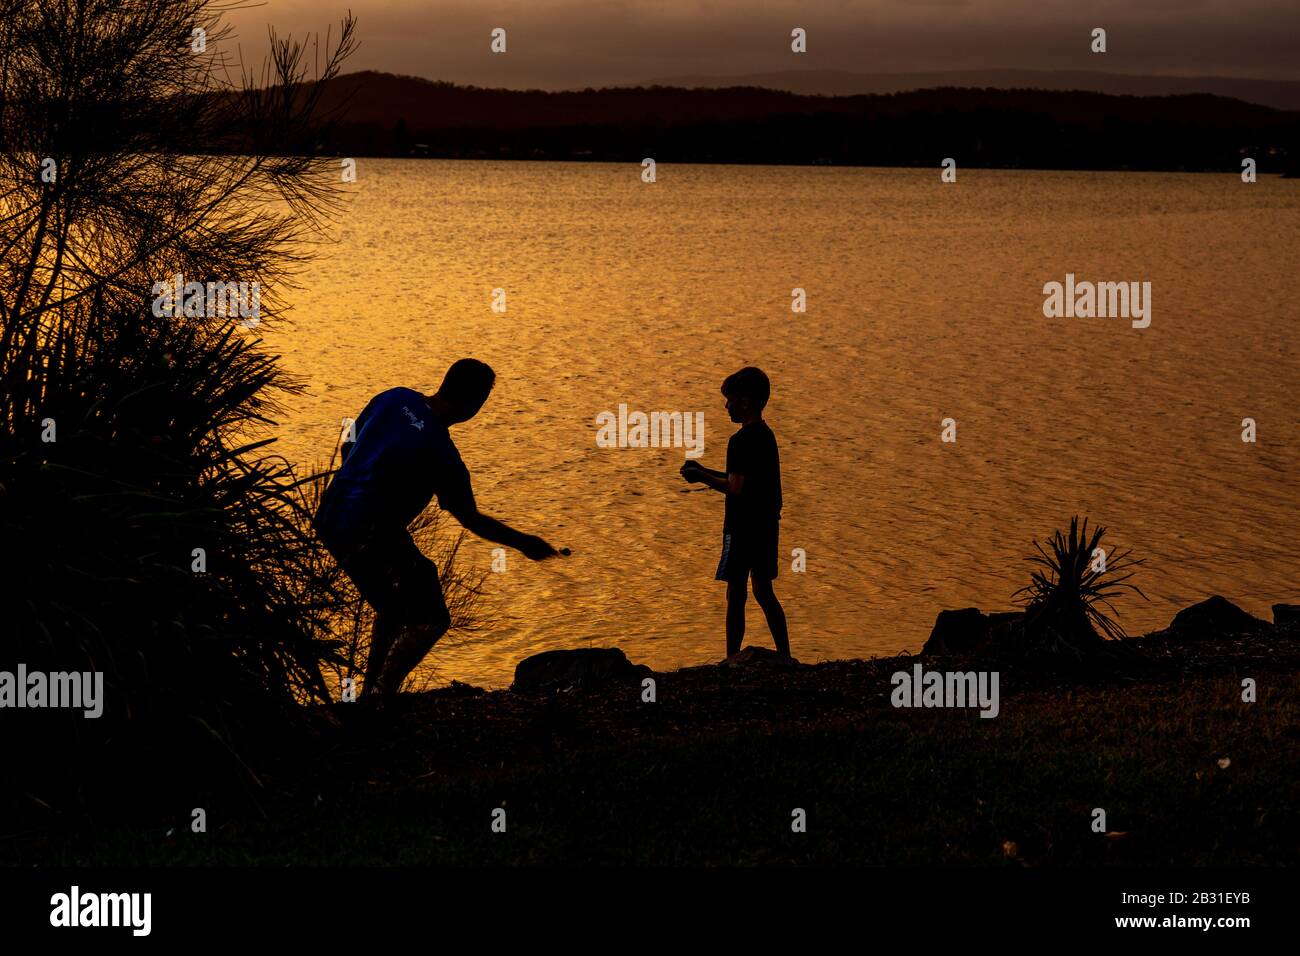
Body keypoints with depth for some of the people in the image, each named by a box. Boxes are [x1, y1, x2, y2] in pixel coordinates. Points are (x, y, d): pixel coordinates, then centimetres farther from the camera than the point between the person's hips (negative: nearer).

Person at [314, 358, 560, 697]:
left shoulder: (395, 398, 1)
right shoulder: (441, 455, -16)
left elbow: (349, 444, 14)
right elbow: (471, 520, -5)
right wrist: (523, 543, 8)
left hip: (328, 520, 9)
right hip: (367, 538, -9)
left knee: (394, 608, 25)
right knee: (430, 619, -1)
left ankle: (369, 692, 28)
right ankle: (378, 697, -7)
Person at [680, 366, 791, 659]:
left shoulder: (741, 441, -18)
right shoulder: (765, 435, 12)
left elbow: (735, 488, -22)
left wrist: (701, 477, -9)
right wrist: (705, 472, 17)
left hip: (744, 529, -9)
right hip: (767, 526, 9)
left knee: (736, 597, -3)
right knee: (764, 593, 16)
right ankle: (784, 656, 18)